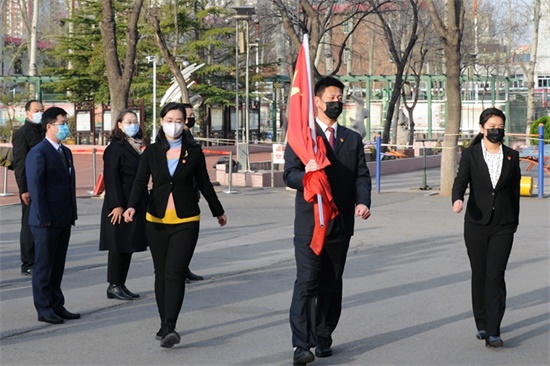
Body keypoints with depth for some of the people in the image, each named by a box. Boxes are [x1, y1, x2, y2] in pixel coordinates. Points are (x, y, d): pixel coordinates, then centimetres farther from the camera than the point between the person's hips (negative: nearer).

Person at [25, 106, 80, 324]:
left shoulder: (66, 152, 15)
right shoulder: (38, 153, -12)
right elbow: (35, 188, -15)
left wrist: (72, 214, 12)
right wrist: (44, 218, -18)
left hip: (64, 220, 8)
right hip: (46, 222, -8)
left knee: (58, 266, 13)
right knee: (44, 267, 1)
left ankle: (57, 306, 20)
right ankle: (44, 309, 7)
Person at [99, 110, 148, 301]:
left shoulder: (135, 146, 15)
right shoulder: (115, 148, -11)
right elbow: (112, 178, -16)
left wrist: (143, 204, 15)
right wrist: (117, 205, -20)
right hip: (120, 204, -8)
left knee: (129, 244, 10)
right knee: (119, 245, -4)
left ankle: (121, 285, 16)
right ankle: (114, 286, 4)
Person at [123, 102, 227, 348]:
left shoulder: (194, 152, 2)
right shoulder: (151, 152, 3)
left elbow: (204, 184, 13)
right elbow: (140, 182, -6)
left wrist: (218, 212, 23)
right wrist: (132, 206, -25)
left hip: (186, 221, -2)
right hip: (157, 221, 2)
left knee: (175, 273, -14)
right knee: (161, 273, 10)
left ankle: (169, 327, -19)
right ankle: (165, 324, 22)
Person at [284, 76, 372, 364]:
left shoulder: (353, 139, 15)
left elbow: (362, 176, 9)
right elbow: (289, 175, -5)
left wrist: (363, 202, -11)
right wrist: (305, 173, -29)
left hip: (341, 223, 4)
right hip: (309, 223, -4)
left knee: (332, 285, 9)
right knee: (307, 283, -10)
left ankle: (323, 339, 18)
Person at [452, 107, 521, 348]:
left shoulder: (512, 156, 7)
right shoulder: (470, 155, 2)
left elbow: (515, 190, 12)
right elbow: (461, 181, -9)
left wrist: (515, 221, 14)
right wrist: (457, 200, -30)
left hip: (503, 226, 0)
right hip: (476, 223, 0)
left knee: (496, 276, -9)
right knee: (479, 275, 8)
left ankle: (493, 333, -12)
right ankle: (481, 325, 23)